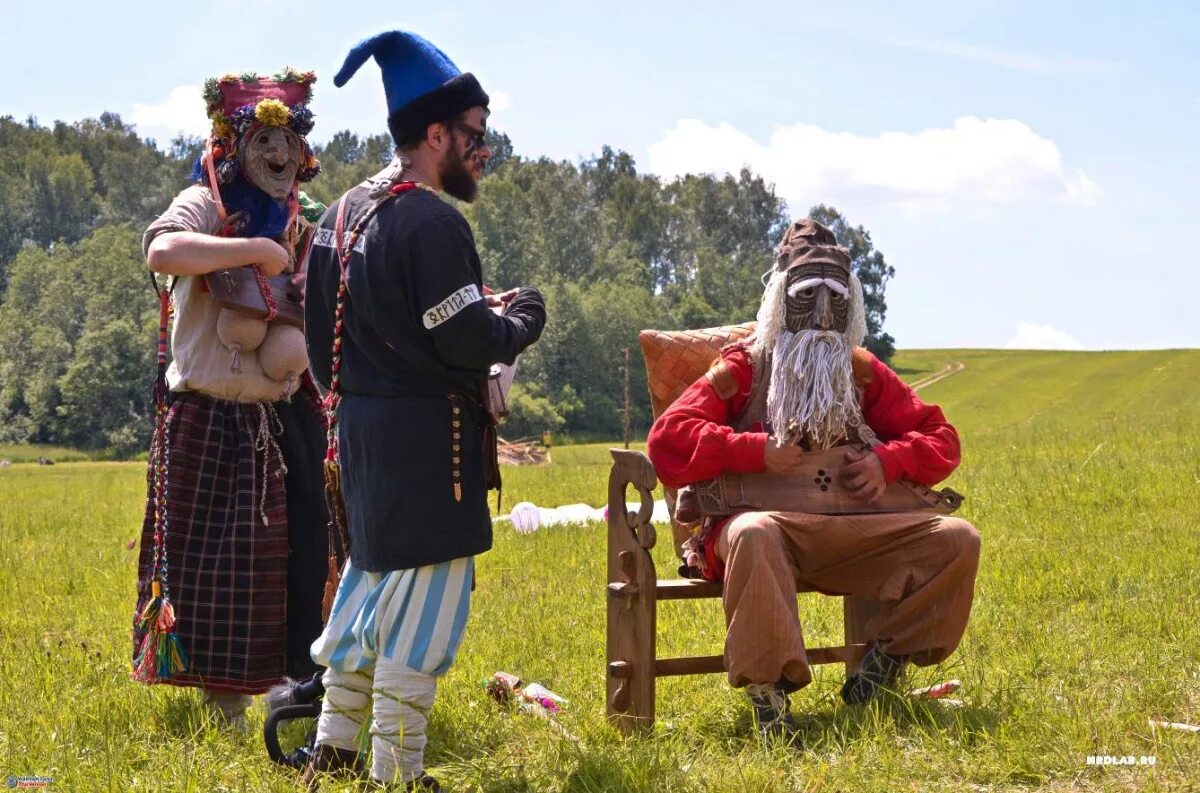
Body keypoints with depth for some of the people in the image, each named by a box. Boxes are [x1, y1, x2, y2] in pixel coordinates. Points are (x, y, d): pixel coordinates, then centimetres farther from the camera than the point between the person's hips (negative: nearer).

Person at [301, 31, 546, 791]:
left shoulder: (343, 215, 10)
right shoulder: (433, 223, -18)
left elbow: (325, 332, 14)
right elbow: (470, 344, -20)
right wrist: (523, 314, -3)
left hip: (362, 427, 9)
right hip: (426, 438, -9)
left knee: (369, 578, 19)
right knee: (426, 598, -2)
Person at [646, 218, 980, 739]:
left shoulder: (863, 374, 20)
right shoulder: (742, 370, 8)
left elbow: (941, 440, 20)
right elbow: (667, 440, -4)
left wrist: (888, 461, -2)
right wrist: (758, 451, -15)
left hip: (850, 531, 4)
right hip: (764, 520, -4)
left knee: (957, 540, -16)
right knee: (753, 534, -42)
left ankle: (889, 656, -6)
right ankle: (767, 687, -36)